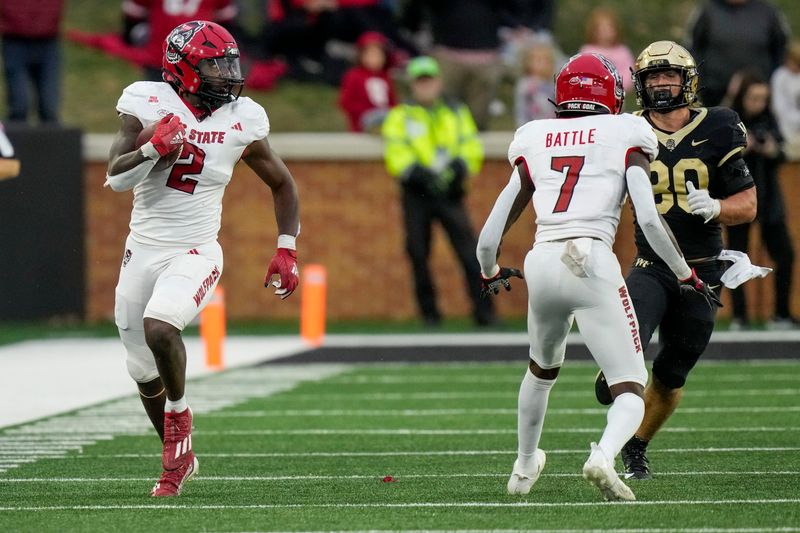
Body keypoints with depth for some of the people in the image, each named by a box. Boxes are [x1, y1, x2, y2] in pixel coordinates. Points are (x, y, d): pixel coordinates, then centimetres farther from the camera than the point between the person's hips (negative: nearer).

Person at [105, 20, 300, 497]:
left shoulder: (240, 121, -5)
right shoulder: (149, 104, -7)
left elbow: (283, 184, 9)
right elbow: (116, 176, -12)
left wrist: (287, 250, 3)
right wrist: (155, 148, -29)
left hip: (195, 255, -2)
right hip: (143, 251, 2)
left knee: (159, 327, -30)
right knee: (145, 372, 10)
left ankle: (179, 414, -2)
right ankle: (180, 457, 33)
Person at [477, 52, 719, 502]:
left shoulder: (534, 143, 16)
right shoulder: (625, 137, 6)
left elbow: (490, 236, 15)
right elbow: (649, 218, -4)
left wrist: (490, 272, 36)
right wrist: (684, 273, 9)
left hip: (542, 263, 4)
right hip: (593, 264, -4)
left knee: (543, 368, 32)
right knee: (631, 388, 0)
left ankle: (524, 467, 46)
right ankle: (605, 456, -30)